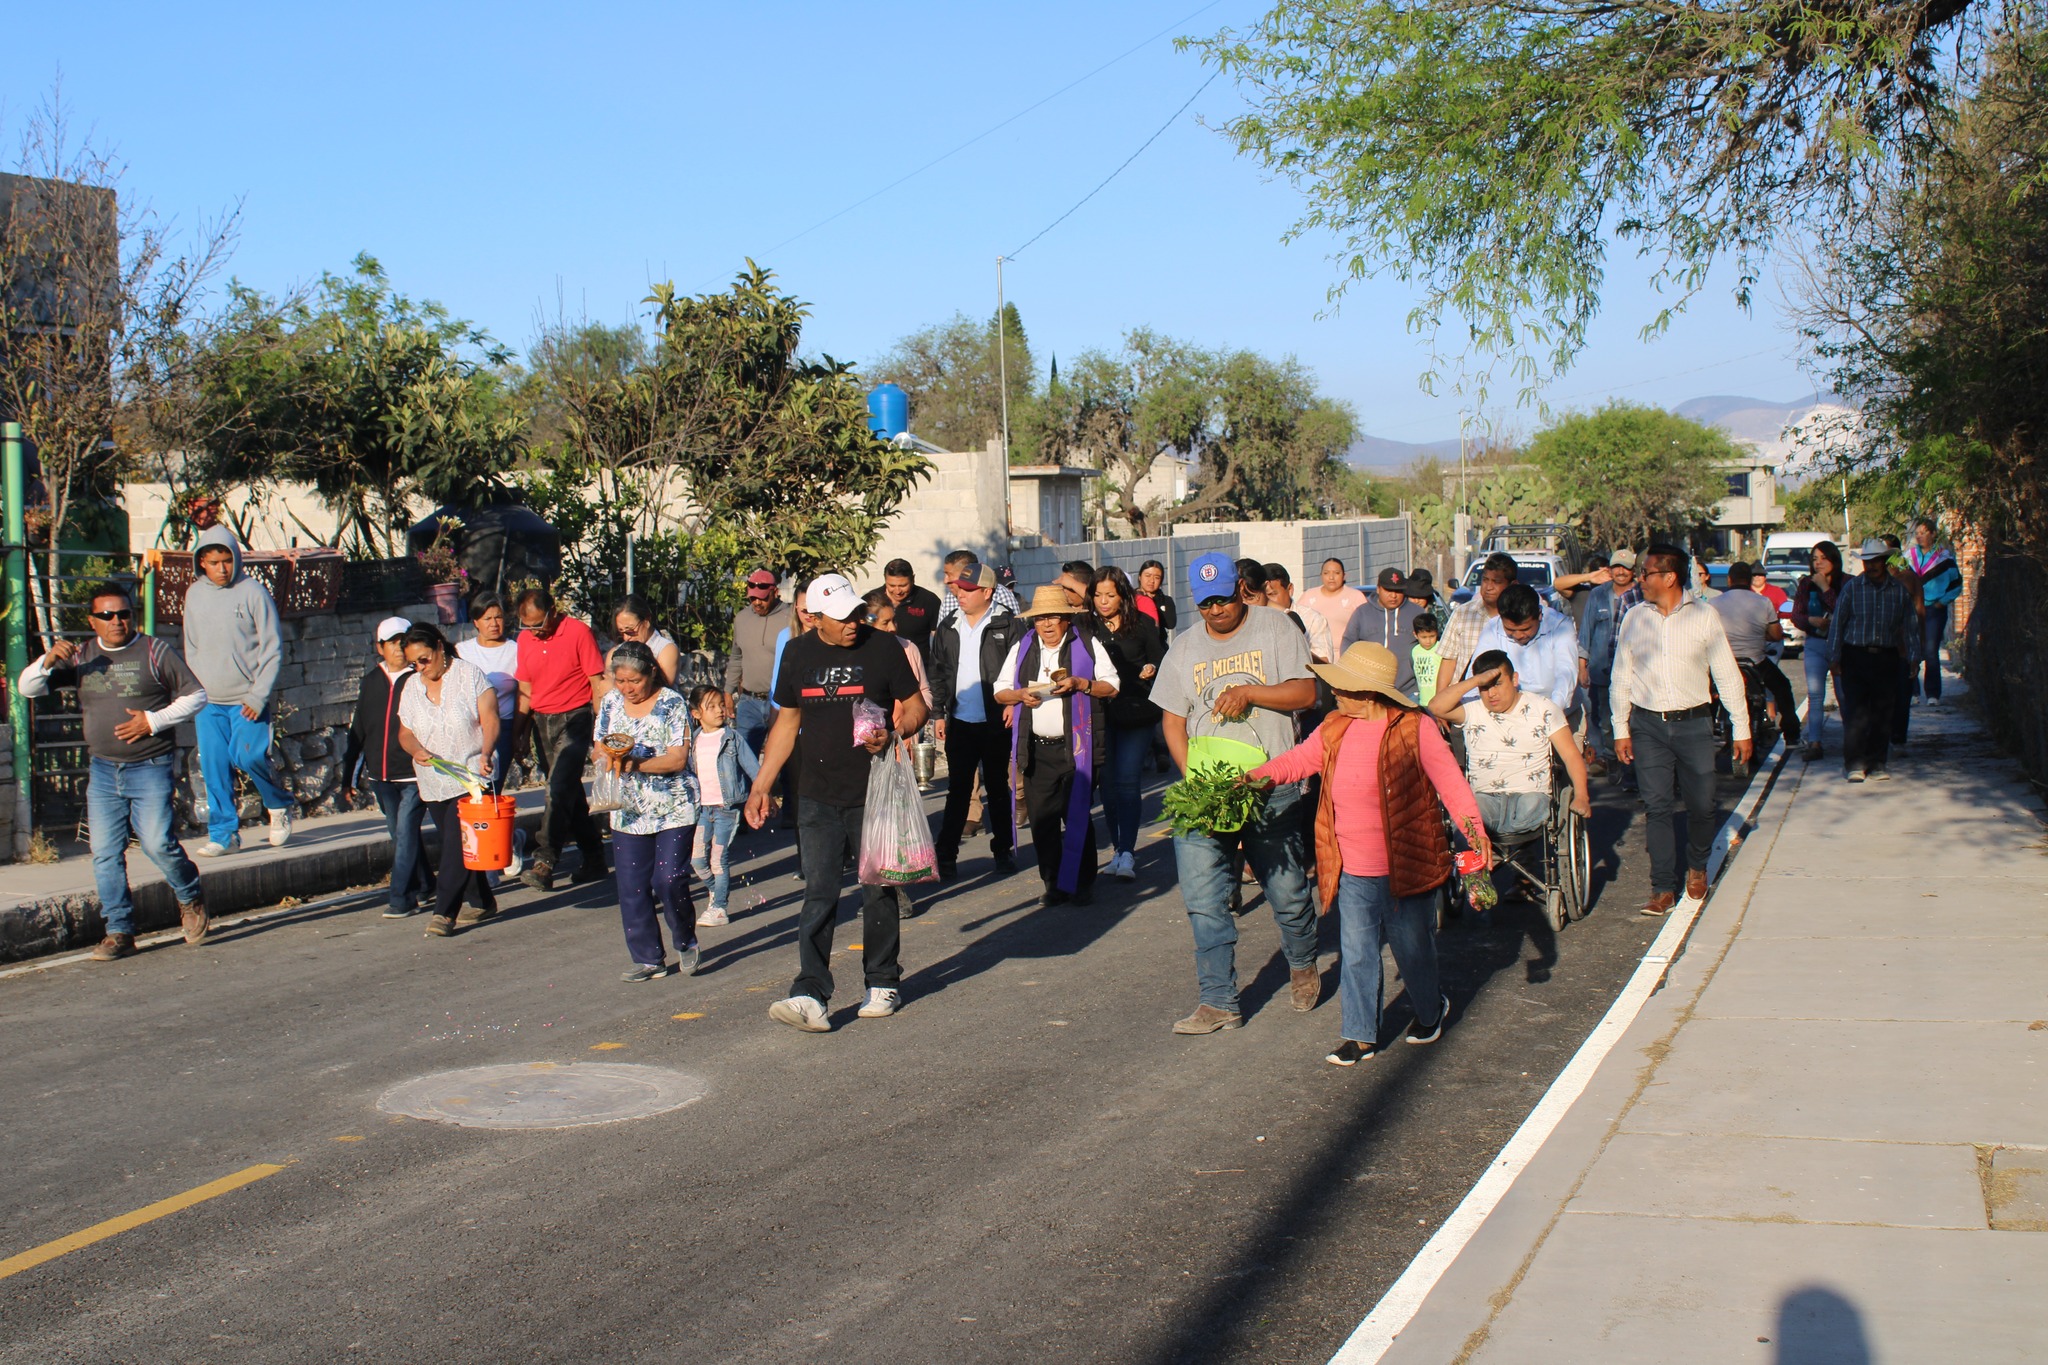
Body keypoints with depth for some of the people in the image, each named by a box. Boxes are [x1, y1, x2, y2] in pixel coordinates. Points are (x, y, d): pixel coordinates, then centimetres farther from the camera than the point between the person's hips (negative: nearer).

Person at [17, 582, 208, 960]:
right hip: (103, 771, 4)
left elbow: (196, 696, 1)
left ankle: (190, 899, 14)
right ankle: (119, 933, 8)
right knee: (105, 853, 1)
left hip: (150, 768, -4)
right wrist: (48, 660, -15)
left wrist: (153, 721, -12)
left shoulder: (154, 651, 0)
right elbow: (28, 688, 6)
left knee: (157, 842, -13)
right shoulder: (80, 657, 9)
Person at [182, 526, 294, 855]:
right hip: (207, 702, 4)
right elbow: (191, 649, 17)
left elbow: (272, 648, -6)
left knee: (249, 756, -12)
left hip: (247, 699, -4)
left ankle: (280, 805, 15)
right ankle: (223, 833, 11)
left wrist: (259, 695, -12)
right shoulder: (194, 595, 8)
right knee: (214, 767, 1)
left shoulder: (253, 592, -6)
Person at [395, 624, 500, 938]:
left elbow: (490, 719, -8)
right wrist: (416, 750, -11)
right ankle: (482, 903, 21)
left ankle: (444, 912, -12)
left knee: (457, 844, -12)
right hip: (433, 782, 6)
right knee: (454, 844, 9)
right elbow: (405, 732, 12)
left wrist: (485, 753, -25)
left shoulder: (469, 675, -5)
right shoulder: (412, 687, 9)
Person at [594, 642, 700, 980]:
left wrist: (636, 764, -25)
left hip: (673, 810, -4)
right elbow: (599, 749, 13)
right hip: (627, 812, 5)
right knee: (632, 888, 2)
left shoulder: (672, 704, -7)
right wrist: (607, 756, -11)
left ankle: (686, 942, 13)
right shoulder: (610, 703, 7)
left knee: (669, 881, -11)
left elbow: (678, 759, -13)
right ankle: (648, 959, 12)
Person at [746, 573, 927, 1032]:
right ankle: (810, 995, -10)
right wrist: (761, 785, 13)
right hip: (817, 796, 2)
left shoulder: (883, 649, -2)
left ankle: (883, 984, 21)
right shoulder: (798, 654, 7)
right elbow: (787, 721, 16)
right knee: (818, 895, -4)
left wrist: (894, 733, -18)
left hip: (874, 794, -2)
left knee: (878, 891, 7)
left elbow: (915, 706, 4)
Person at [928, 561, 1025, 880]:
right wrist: (940, 712, 9)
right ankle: (946, 856, 5)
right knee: (957, 790, 4)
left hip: (996, 723, -3)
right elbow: (938, 673, 13)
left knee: (998, 788, 9)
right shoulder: (948, 629, 8)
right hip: (960, 723, 3)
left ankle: (1002, 850, 21)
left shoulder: (1008, 626, -5)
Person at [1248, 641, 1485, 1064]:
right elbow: (1297, 761, 14)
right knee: (1355, 953, 6)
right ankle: (1360, 1035, 15)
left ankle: (1430, 1010, 37)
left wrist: (1472, 826, -21)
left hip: (1405, 866, -4)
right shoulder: (1333, 731, 5)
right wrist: (1255, 776, -2)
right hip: (1352, 871, 4)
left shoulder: (1415, 729, -9)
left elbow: (1449, 780, -9)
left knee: (1412, 947, 12)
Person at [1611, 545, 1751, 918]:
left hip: (1694, 723, -1)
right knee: (1657, 807, -1)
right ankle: (1663, 888, 5)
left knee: (1701, 804, 4)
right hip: (1648, 724, 1)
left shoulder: (1704, 616, -2)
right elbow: (1621, 679, 10)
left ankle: (1697, 867, 31)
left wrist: (1741, 728, 2)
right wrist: (1620, 729, 7)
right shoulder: (1634, 620, 4)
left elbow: (1727, 675, 2)